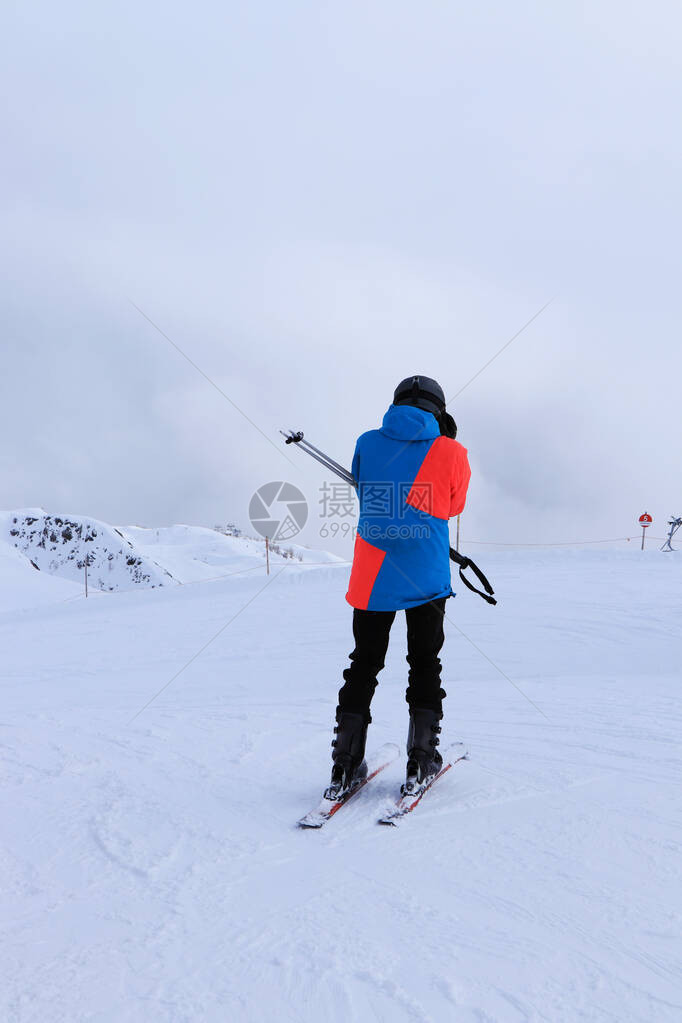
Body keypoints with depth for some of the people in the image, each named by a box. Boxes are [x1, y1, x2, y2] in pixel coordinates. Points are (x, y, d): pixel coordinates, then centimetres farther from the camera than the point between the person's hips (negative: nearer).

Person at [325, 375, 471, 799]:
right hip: (427, 577, -1)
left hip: (372, 575, 2)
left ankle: (347, 765, 9)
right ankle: (421, 763, 12)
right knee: (425, 666, 14)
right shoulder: (451, 453, -4)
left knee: (364, 665, 12)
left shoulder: (368, 444, 2)